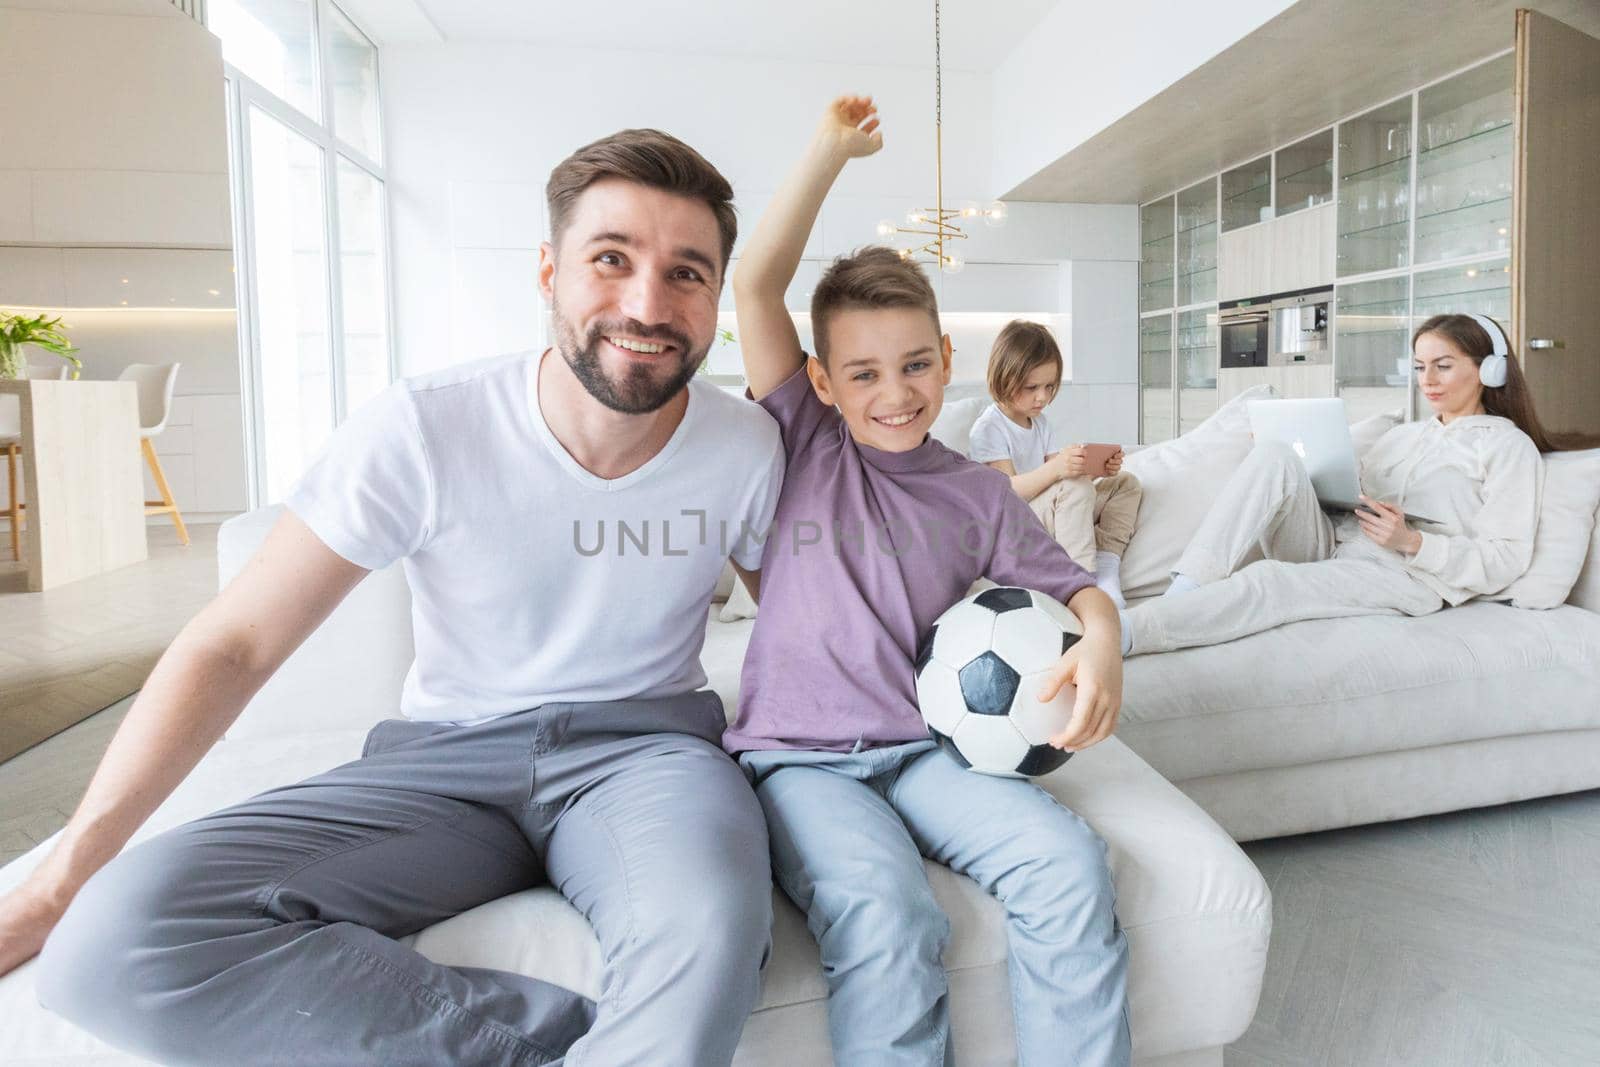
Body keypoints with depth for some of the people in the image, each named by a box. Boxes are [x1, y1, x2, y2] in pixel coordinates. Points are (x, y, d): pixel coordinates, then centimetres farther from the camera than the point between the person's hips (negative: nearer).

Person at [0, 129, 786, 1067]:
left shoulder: (750, 447, -6)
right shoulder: (424, 431, -12)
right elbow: (233, 643, -8)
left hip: (646, 749, -1)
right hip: (448, 757, 3)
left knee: (709, 933, -39)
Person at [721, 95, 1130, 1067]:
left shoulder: (977, 493, 11)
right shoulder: (803, 444, 5)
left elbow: (1075, 586, 13)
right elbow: (756, 285, -3)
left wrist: (1101, 642, -10)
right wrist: (834, 148, 0)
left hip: (928, 748, 3)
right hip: (799, 754, -2)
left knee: (1070, 861, -22)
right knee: (887, 915, -29)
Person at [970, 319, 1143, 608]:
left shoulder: (1040, 422, 16)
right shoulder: (988, 428, -12)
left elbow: (1057, 475, 10)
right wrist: (1055, 468, -39)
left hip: (1050, 519, 9)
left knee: (1125, 483, 5)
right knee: (1075, 487, -32)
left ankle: (1106, 568, -16)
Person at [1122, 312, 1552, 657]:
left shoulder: (1509, 445, 10)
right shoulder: (1403, 434, 30)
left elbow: (1506, 560, -1)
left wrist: (1412, 542, -15)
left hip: (1406, 575, -6)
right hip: (1330, 547, 6)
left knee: (1267, 582, -36)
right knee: (1274, 457, -22)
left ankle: (1119, 634, -52)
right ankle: (1181, 596, -35)